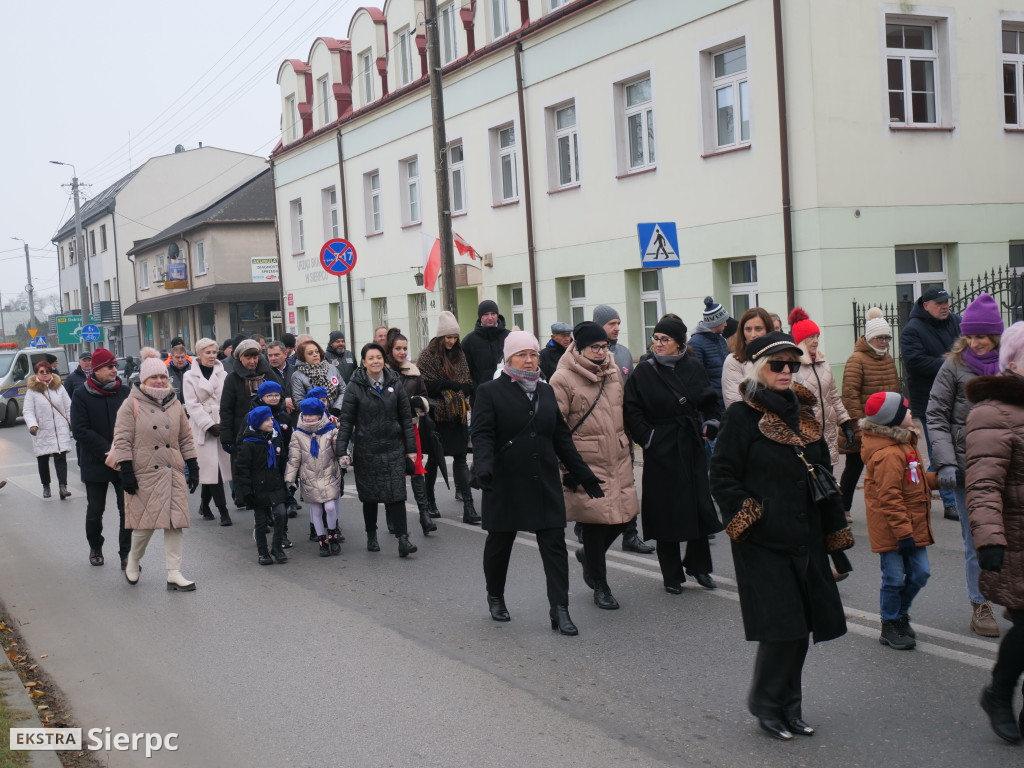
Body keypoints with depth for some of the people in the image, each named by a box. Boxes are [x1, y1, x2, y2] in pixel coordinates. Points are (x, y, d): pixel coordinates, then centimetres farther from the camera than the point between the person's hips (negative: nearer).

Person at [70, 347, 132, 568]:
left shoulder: (124, 392, 1)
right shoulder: (82, 395, -5)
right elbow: (80, 431, -10)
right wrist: (108, 450, -16)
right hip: (95, 464, -1)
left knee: (128, 510, -4)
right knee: (95, 510, 13)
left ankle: (126, 554, 5)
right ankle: (95, 547, 36)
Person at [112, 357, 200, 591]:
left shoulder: (174, 405, 13)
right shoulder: (132, 405, -2)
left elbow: (185, 439, 18)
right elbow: (122, 440, -6)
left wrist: (193, 468, 12)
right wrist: (126, 472, -12)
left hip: (173, 474, 4)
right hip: (144, 475, -4)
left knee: (175, 522, 0)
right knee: (146, 522, 0)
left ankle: (174, 574, 5)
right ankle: (133, 561, 29)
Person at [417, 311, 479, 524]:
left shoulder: (460, 355, 10)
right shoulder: (427, 356, -6)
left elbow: (468, 383, 15)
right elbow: (425, 385, -13)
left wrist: (464, 390, -6)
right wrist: (450, 384, -18)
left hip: (456, 416, 4)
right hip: (437, 416, -4)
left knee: (460, 458, 1)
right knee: (434, 458, 8)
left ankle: (468, 506, -2)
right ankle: (429, 500, 25)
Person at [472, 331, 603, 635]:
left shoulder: (546, 391, 14)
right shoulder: (490, 391, -3)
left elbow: (561, 437, 17)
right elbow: (483, 435, -11)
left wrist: (584, 475, 14)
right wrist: (484, 467, -29)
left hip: (545, 484, 4)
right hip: (505, 485, -4)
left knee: (554, 543, -3)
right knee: (499, 543, 12)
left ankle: (559, 609, 0)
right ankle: (495, 598, 33)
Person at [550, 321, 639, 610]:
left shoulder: (613, 371, 12)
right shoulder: (563, 379, -9)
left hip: (617, 460, 6)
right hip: (586, 462, -6)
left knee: (624, 515, 4)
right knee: (594, 520, -2)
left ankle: (588, 554, 34)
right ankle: (600, 586, 16)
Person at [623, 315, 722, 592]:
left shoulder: (693, 368, 4)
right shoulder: (644, 372, -4)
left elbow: (710, 401, 15)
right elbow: (631, 411, -4)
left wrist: (711, 424, 2)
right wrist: (648, 437, -9)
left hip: (691, 448, 3)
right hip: (661, 452, -3)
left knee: (700, 506, 4)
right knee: (665, 510, 1)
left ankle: (698, 565, 22)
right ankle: (671, 575, 13)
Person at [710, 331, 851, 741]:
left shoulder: (805, 414, 12)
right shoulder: (742, 415, -6)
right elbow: (722, 477, -8)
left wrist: (836, 531, 15)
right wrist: (747, 519, -17)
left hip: (805, 539, 6)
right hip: (763, 543, -6)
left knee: (800, 628, 8)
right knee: (782, 626, -8)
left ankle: (789, 707, 23)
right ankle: (765, 702, 13)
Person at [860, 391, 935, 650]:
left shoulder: (904, 443, 10)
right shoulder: (888, 455, -23)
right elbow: (889, 498, -24)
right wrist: (903, 532, -23)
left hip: (913, 526, 9)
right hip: (890, 530, -9)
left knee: (919, 573, 12)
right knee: (894, 578, 1)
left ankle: (900, 614, 32)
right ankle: (890, 626, 16)